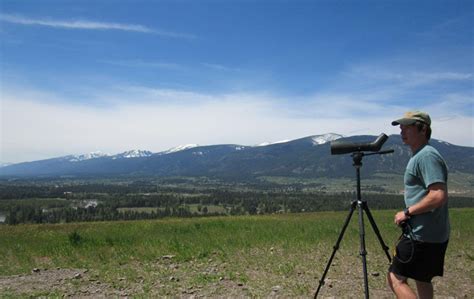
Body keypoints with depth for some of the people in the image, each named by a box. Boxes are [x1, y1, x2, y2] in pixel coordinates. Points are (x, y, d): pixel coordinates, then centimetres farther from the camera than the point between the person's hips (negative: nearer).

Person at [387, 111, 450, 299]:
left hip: (422, 235, -10)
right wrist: (410, 213, 14)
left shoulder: (427, 156, -17)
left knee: (396, 278, -5)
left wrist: (407, 212, -18)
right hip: (433, 234, 10)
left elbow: (439, 196, -27)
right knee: (422, 279, 20)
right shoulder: (419, 155, 14)